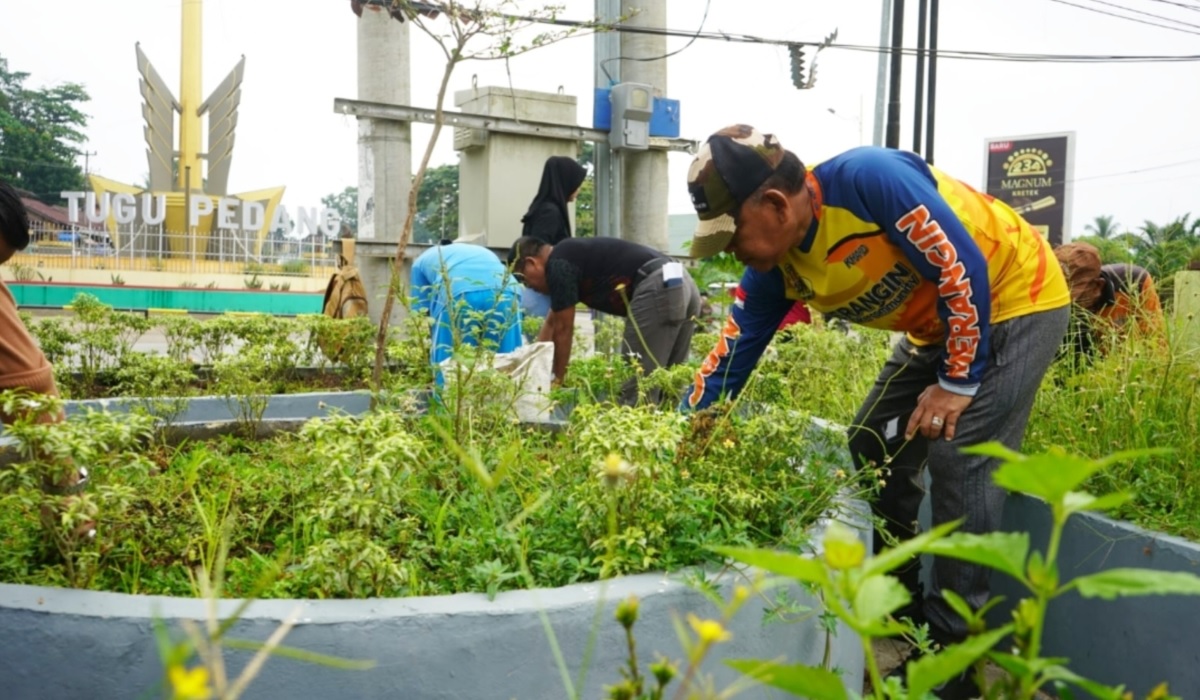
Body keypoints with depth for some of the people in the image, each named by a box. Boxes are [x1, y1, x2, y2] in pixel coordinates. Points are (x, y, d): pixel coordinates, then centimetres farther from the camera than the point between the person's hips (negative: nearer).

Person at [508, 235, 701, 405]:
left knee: (637, 387, -5)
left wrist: (557, 379, 14)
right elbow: (552, 323, 34)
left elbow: (563, 329, 3)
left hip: (656, 289, -10)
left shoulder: (559, 265, -1)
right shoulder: (570, 255, 27)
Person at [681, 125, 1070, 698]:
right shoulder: (775, 271, -9)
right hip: (936, 326, 8)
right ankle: (897, 613, 19)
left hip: (1014, 302, -8)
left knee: (958, 460, -16)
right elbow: (729, 358, -4)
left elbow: (964, 268, -28)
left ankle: (953, 644, -2)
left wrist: (957, 382, -21)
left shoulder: (870, 180, -32)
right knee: (875, 450, 5)